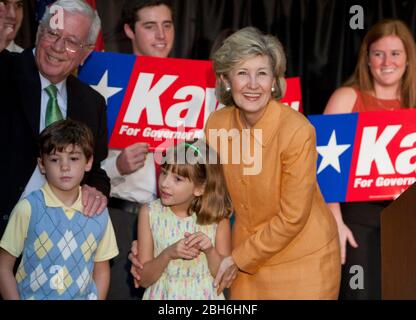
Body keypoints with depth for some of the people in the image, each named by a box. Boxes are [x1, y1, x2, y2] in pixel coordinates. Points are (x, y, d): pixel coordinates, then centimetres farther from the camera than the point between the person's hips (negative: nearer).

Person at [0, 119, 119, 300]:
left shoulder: (99, 214, -3)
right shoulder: (28, 208, -11)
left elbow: (101, 270, 7)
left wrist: (99, 298, -4)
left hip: (83, 296, 2)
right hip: (32, 295, -2)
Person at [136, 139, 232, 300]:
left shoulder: (217, 216, -10)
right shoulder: (149, 213, -9)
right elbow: (144, 279, -8)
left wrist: (210, 250, -22)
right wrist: (168, 254, -23)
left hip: (203, 294, 0)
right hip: (163, 294, 0)